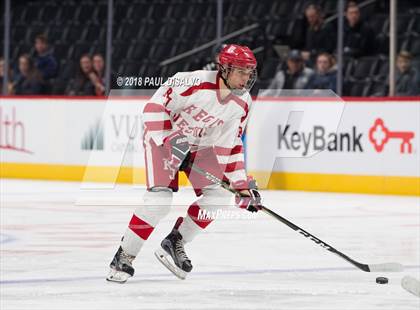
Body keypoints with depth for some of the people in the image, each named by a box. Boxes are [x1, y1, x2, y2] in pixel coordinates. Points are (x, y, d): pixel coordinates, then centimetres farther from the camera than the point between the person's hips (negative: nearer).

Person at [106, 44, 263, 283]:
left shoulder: (242, 103, -10)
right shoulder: (194, 82, -29)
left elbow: (231, 145, -2)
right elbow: (155, 106, -25)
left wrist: (243, 184, -6)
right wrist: (170, 141, -32)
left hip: (199, 145, 7)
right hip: (164, 137, -6)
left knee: (220, 195, -9)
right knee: (159, 199, -21)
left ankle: (175, 243, 5)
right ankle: (124, 257, -9)